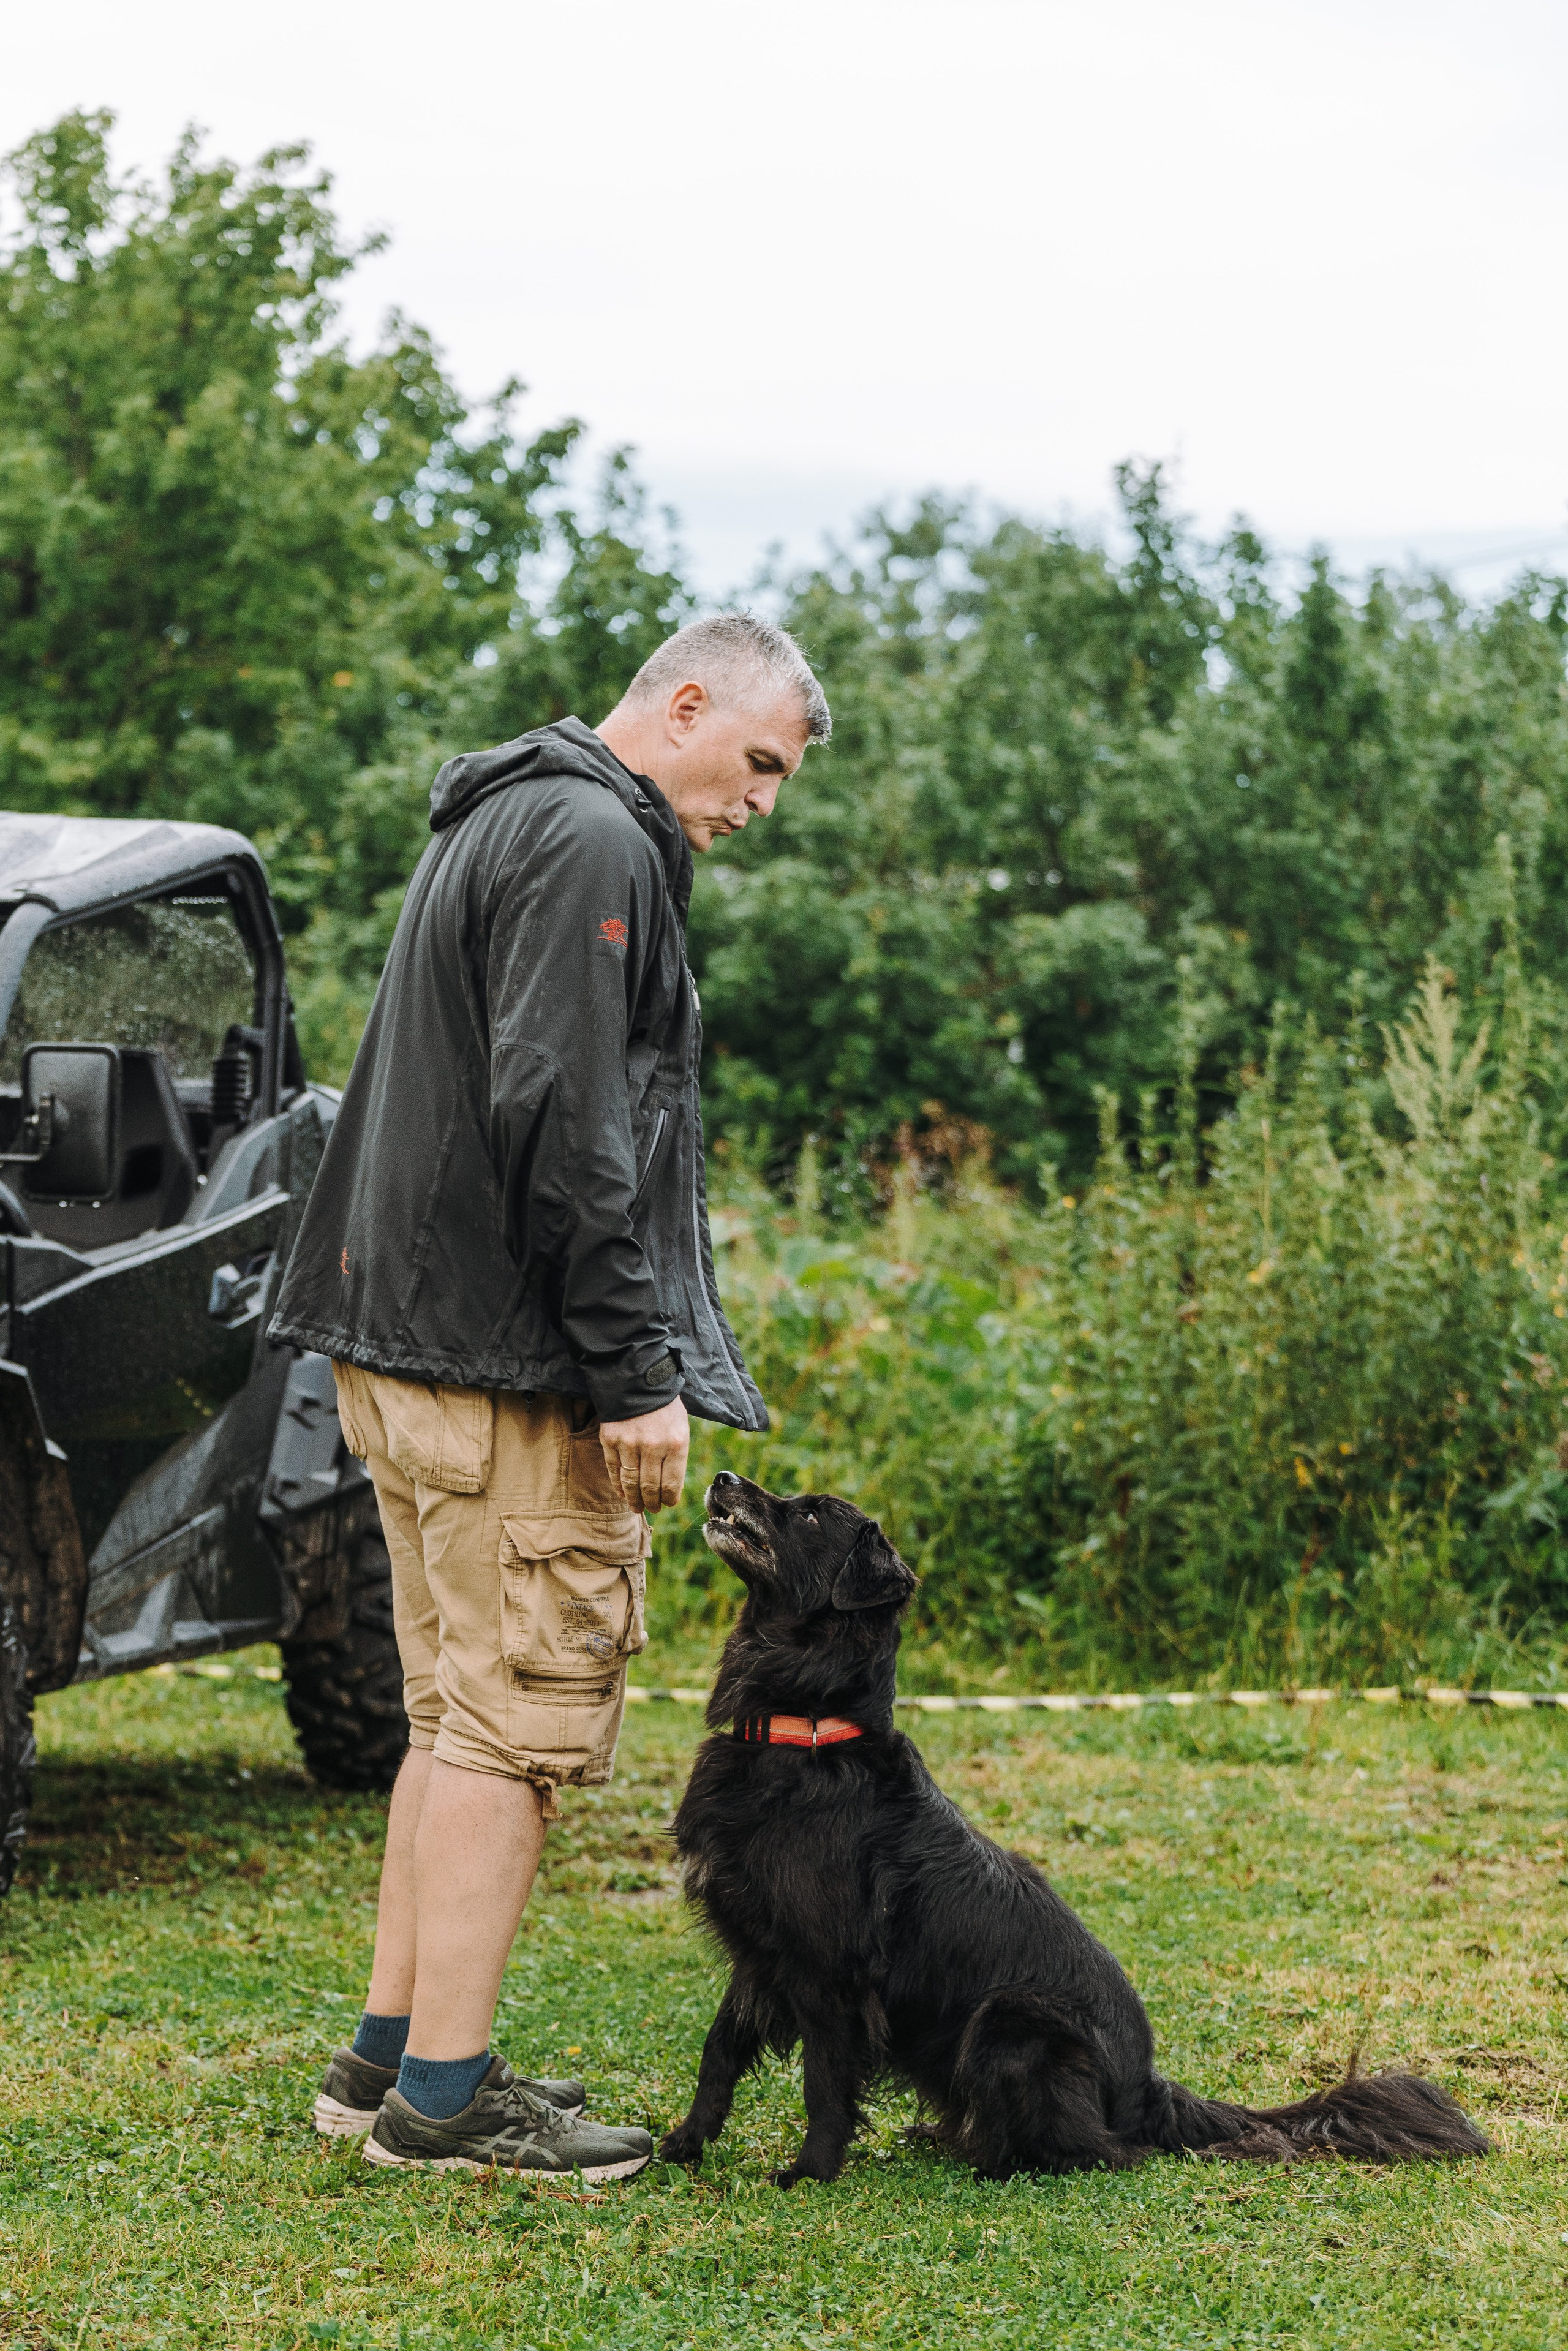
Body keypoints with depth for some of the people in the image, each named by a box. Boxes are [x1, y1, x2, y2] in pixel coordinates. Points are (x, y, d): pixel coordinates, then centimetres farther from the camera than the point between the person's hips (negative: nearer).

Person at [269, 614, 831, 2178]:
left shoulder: (494, 824, 22)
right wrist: (634, 1373, -20)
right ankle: (443, 2096, -2)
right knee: (517, 1722, -5)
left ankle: (390, 2057, 20)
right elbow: (560, 1121, -21)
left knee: (457, 1718, 15)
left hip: (404, 1347, 11)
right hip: (512, 1367, -11)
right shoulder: (593, 845, -12)